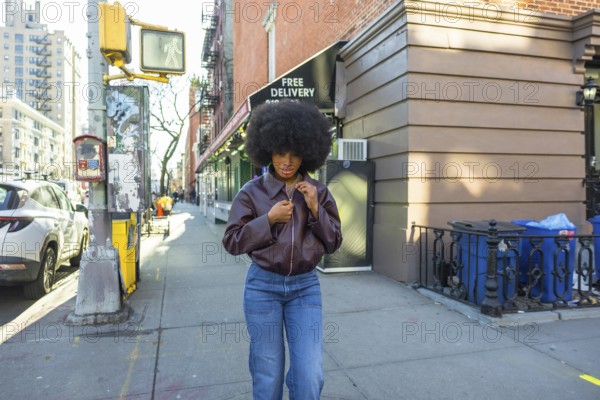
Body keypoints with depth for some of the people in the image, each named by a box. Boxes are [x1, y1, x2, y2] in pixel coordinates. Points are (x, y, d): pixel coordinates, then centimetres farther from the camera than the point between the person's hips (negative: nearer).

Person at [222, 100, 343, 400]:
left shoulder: (319, 192, 1)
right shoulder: (252, 192, -5)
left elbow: (333, 243, 2)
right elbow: (232, 242, -4)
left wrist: (315, 208, -13)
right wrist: (269, 219, -17)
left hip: (305, 287, 2)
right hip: (263, 286, -1)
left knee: (310, 375, 0)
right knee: (267, 373, 10)